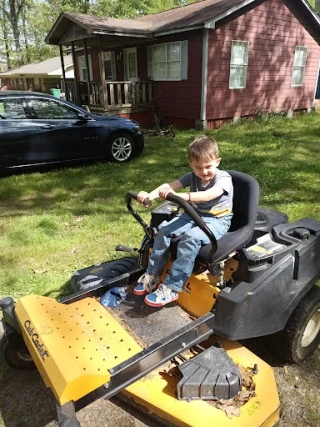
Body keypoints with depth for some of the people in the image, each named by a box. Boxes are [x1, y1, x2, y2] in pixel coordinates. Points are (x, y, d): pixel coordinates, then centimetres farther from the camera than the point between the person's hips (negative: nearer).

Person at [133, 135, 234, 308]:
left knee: (191, 238, -34)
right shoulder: (193, 176, 1)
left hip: (216, 221, -6)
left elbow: (207, 195, -38)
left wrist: (179, 196, -54)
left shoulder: (223, 178, -16)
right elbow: (170, 185, -14)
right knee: (164, 228, -12)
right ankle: (153, 275, -2)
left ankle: (171, 288, -28)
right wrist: (150, 195, -35)